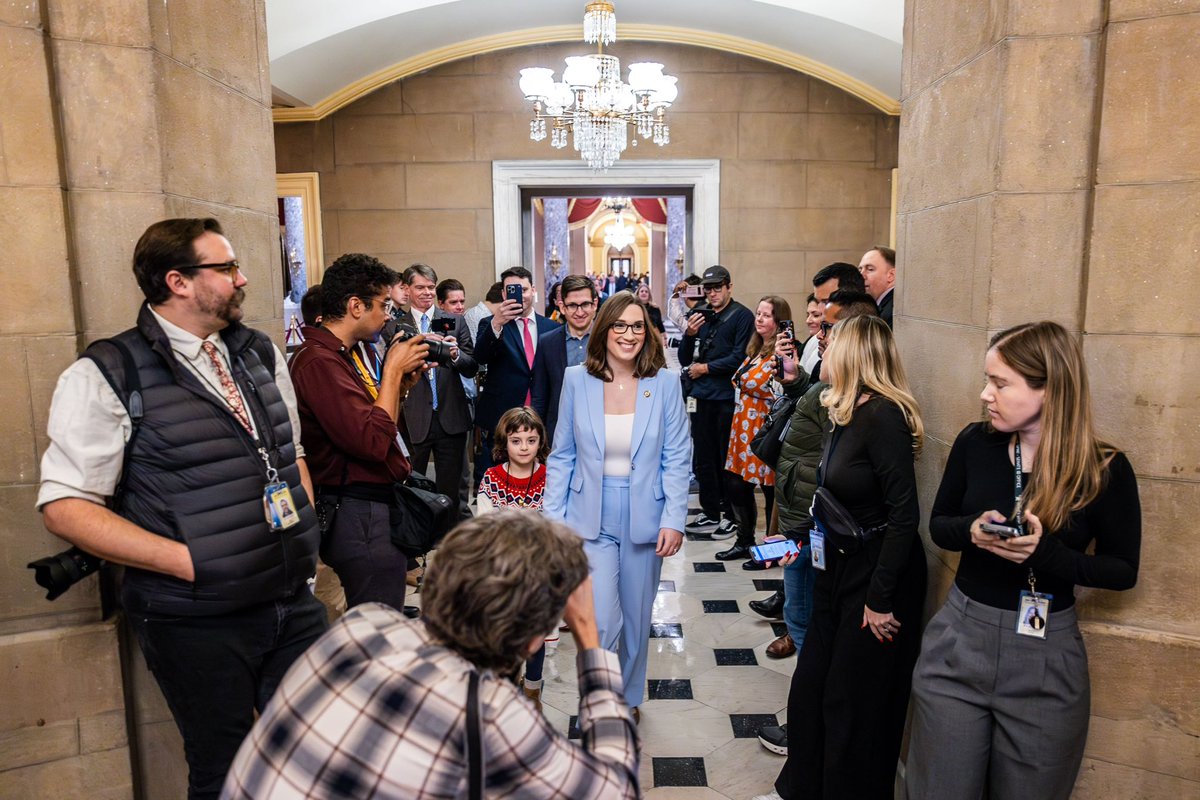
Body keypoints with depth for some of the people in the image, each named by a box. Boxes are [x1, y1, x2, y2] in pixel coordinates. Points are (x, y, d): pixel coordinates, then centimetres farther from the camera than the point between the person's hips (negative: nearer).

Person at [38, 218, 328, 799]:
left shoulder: (261, 354, 9)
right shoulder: (105, 376, -9)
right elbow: (65, 506, -11)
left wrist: (306, 531, 5)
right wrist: (191, 560, -18)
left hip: (295, 601, 5)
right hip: (197, 621, -5)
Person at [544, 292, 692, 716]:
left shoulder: (665, 383, -3)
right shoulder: (577, 380, -2)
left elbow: (676, 458, -1)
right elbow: (562, 456, 3)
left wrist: (674, 520, -8)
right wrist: (554, 518, -1)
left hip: (644, 519, 1)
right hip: (591, 519, -1)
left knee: (636, 621, 15)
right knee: (602, 624, -7)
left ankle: (629, 700, 40)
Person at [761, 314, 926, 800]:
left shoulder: (882, 415, -21)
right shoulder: (845, 414, 7)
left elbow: (905, 514, -23)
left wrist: (881, 598, -21)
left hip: (879, 576, -9)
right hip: (838, 571, 9)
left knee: (854, 705, 7)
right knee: (809, 688, 17)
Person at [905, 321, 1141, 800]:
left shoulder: (1106, 469, -10)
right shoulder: (975, 443, -5)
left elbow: (1123, 571, -4)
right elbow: (938, 525, 6)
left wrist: (1046, 553, -22)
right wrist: (971, 530, -17)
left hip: (1044, 658, -1)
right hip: (958, 641, 2)